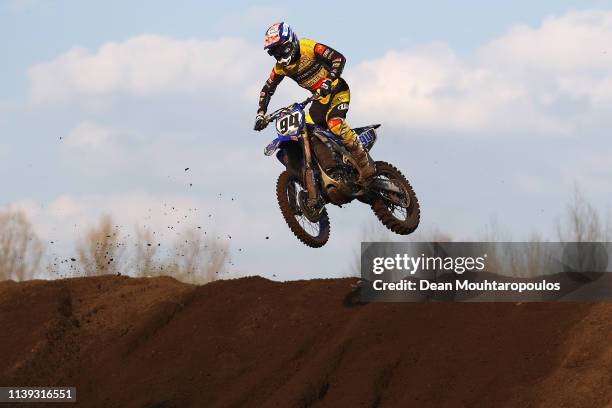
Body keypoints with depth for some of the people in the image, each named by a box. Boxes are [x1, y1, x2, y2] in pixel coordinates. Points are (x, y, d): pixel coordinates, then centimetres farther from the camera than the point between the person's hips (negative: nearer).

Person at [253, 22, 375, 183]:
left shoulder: (308, 47, -18)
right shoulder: (280, 67, 2)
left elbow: (338, 58, -23)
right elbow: (267, 90, 11)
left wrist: (329, 80, -36)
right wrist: (260, 114, -2)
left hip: (337, 91, -8)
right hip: (320, 98, 8)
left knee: (335, 123, -32)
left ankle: (365, 165, -26)